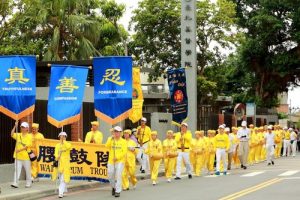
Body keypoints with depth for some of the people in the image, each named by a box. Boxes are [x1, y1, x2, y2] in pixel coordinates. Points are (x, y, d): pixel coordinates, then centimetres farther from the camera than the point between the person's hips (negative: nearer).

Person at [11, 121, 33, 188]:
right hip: (18, 156, 3)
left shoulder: (29, 136, -4)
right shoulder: (18, 135, 8)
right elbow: (12, 134, -10)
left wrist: (20, 150, -22)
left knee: (28, 170, 8)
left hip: (26, 156, -3)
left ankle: (28, 183, 21)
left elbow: (27, 145, -13)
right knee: (17, 170, -3)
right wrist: (15, 126, -17)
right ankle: (15, 183, -7)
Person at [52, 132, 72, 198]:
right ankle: (64, 190, 31)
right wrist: (57, 157, -23)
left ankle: (61, 192, -17)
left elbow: (68, 146, -25)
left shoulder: (68, 144, 0)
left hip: (66, 163, -5)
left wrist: (63, 141, -17)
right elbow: (56, 153, -3)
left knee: (63, 179, -13)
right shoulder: (57, 145, 11)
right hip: (59, 163, 5)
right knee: (60, 178, 14)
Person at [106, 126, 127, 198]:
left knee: (118, 176, -12)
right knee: (110, 176, 7)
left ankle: (118, 191, -7)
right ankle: (113, 187, 34)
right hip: (111, 161, 3)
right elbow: (107, 146, -9)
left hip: (120, 161, -3)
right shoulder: (110, 140, 8)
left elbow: (124, 152, -5)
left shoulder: (123, 141, 2)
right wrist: (111, 139, -17)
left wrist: (117, 157, -15)